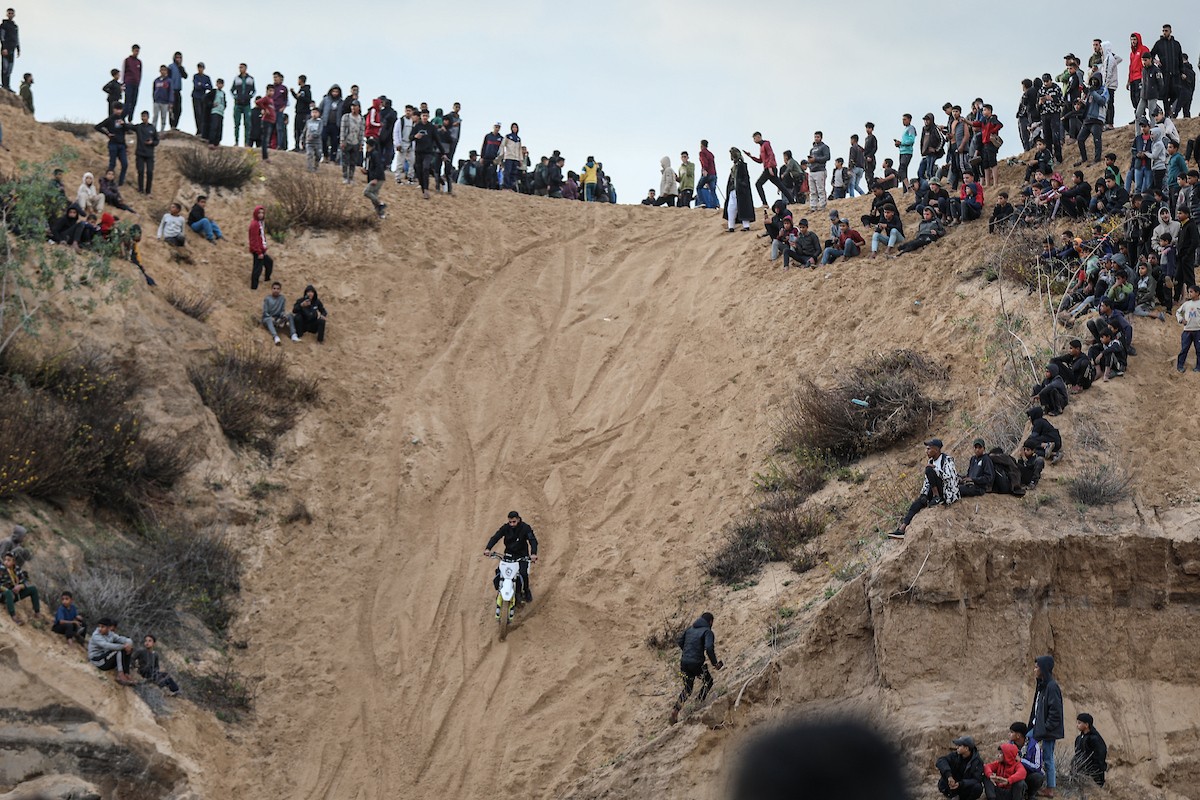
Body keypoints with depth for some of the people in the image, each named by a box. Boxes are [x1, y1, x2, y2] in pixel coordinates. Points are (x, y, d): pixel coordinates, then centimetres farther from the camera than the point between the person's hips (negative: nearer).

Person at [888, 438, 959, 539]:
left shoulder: (947, 460, -11)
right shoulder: (931, 461, 13)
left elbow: (948, 476, -25)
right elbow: (927, 481, 16)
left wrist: (934, 468, -21)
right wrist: (922, 494, 4)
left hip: (947, 492, -8)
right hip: (934, 491, 8)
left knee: (929, 470, -22)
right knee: (916, 504, -8)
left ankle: (937, 498, -19)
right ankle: (902, 529, -15)